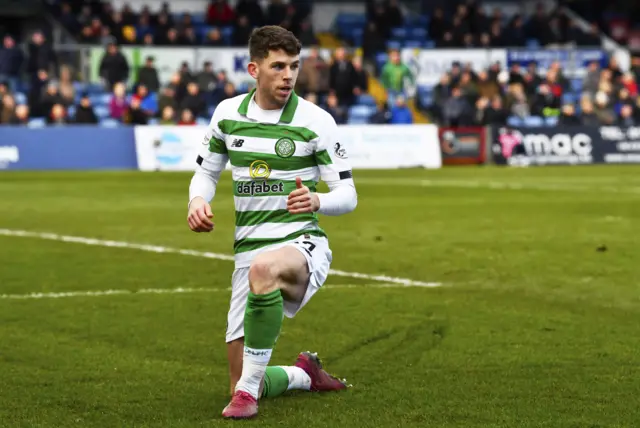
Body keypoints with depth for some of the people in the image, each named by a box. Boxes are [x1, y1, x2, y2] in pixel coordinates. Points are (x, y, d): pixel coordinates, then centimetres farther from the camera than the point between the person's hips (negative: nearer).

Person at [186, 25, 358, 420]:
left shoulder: (316, 121, -6)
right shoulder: (227, 113, 5)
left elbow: (347, 194, -4)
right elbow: (207, 170, 19)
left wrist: (317, 201, -26)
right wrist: (198, 200, -4)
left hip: (302, 242, -4)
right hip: (249, 248, 4)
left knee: (263, 268, -44)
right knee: (242, 384, 1)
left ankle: (248, 389, -31)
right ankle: (304, 374, 36)